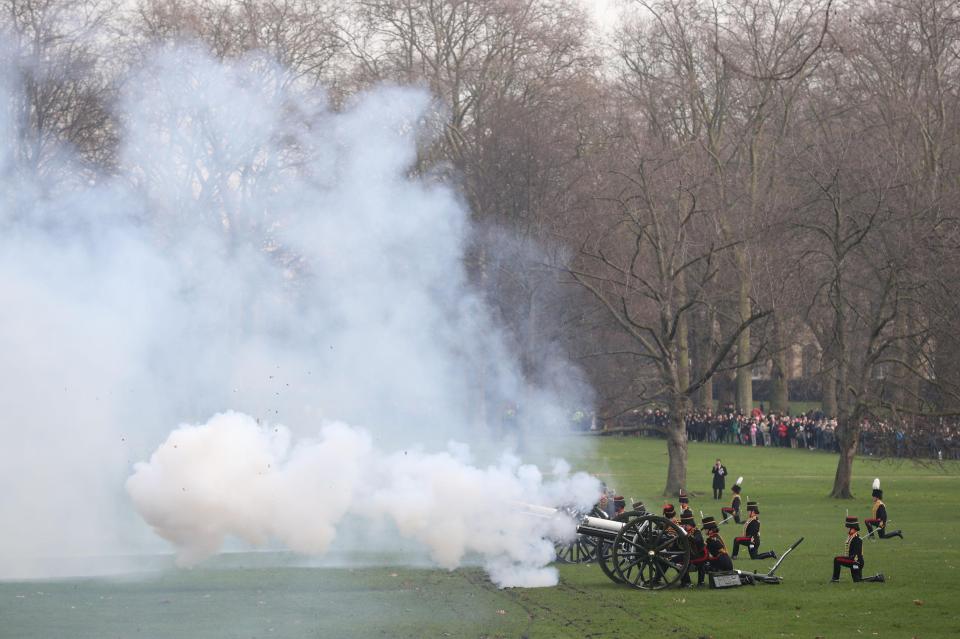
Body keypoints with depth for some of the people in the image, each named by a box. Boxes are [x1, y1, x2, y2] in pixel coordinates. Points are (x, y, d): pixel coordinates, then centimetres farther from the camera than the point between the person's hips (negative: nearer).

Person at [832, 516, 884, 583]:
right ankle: (878, 577, 19)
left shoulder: (856, 539, -18)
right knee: (857, 580, 16)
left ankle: (835, 579, -10)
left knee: (837, 560, -17)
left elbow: (857, 553, -23)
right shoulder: (850, 537, 13)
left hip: (856, 562, -10)